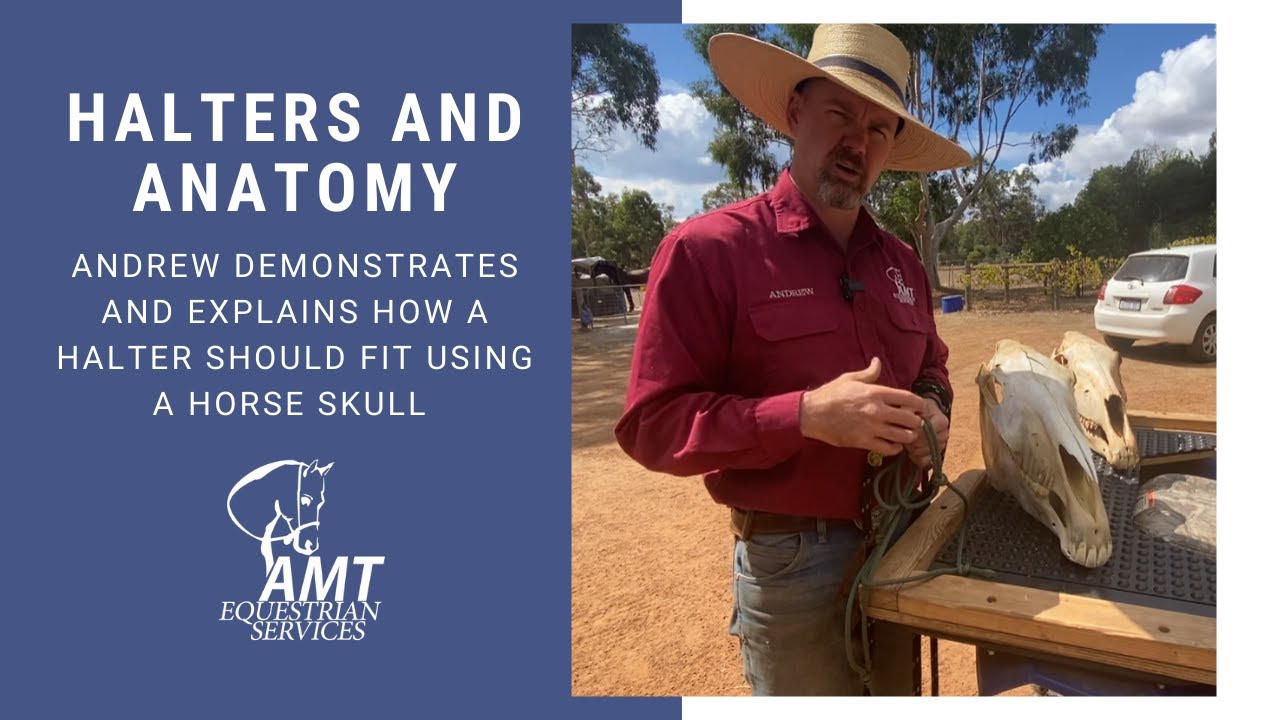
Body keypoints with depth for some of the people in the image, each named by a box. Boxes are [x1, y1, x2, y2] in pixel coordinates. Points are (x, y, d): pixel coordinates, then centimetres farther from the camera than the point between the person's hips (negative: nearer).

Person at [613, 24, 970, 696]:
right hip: (793, 558, -6)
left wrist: (930, 409, -6)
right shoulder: (707, 249, -16)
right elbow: (653, 425, -19)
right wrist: (806, 415, -30)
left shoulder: (901, 261, 4)